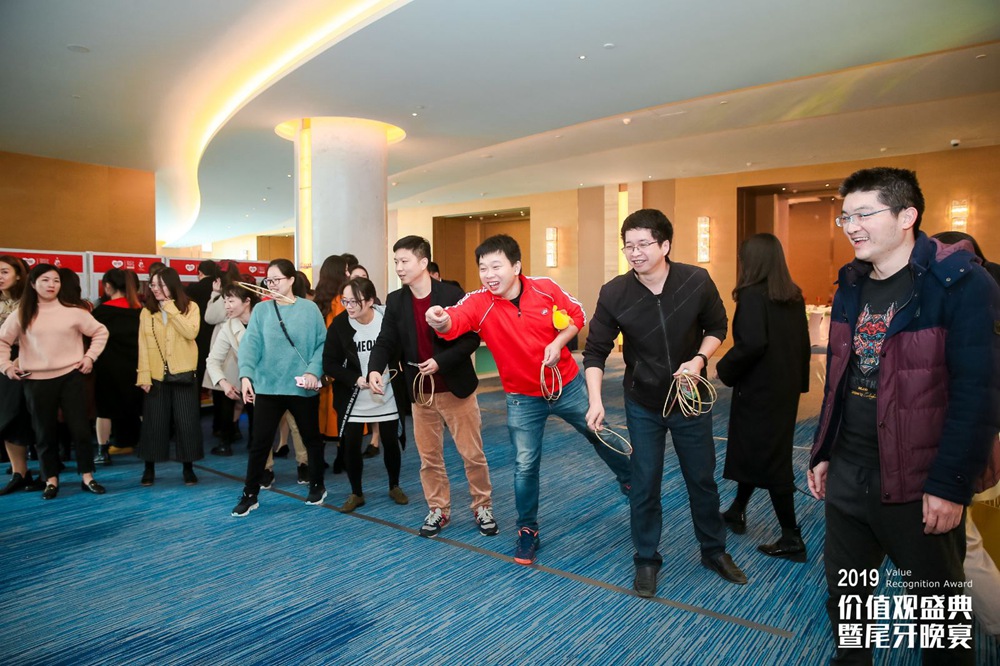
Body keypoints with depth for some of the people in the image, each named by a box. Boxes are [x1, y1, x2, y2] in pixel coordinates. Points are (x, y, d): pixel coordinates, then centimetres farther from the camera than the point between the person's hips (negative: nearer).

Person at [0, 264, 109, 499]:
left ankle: (87, 477, 13)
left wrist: (90, 356, 1)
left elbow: (100, 332, 8)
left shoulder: (73, 311, 0)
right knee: (45, 432, 8)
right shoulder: (21, 315, 4)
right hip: (36, 381, 1)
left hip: (70, 377, -1)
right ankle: (51, 480, 21)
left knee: (80, 428, 1)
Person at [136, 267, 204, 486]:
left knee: (186, 422, 3)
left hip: (183, 374, -1)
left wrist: (170, 309, -14)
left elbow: (191, 332, -18)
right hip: (157, 375, 2)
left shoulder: (190, 307, 0)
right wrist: (144, 375, -6)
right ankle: (149, 468, 20)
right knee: (154, 423, 7)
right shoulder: (147, 312, 5)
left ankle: (188, 468, 15)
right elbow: (143, 345, 1)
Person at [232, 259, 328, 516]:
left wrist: (314, 371, -18)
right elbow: (250, 344, -7)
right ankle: (250, 495, 18)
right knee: (260, 442, 3)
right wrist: (246, 375, -21)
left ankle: (317, 486, 33)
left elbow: (322, 344, -5)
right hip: (267, 386, 1)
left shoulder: (310, 308, -2)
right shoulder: (261, 310, 1)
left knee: (311, 438, 14)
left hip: (303, 387, 0)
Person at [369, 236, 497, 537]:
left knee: (473, 454, 6)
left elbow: (472, 338, -12)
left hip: (456, 388, -3)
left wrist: (441, 361, -22)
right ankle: (438, 510, 29)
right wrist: (375, 369, -21)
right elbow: (386, 341, -2)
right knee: (429, 457, 13)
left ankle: (482, 508, 24)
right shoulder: (395, 301, 2)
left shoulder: (453, 295, -11)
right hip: (420, 391, 4)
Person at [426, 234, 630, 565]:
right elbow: (454, 321, -38)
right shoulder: (479, 303, -18)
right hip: (523, 398, -1)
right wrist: (440, 321, -62)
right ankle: (527, 531, 27)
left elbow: (577, 315, -1)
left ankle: (628, 479, 51)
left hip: (567, 385, 1)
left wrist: (558, 342, -19)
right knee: (525, 466, 5)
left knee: (600, 435, 20)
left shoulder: (545, 288, -15)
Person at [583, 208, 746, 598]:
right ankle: (646, 560, 28)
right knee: (644, 485, 8)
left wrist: (699, 359, -19)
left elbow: (717, 328, 0)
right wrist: (596, 400, -24)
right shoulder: (614, 294, -17)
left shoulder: (697, 281, -16)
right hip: (643, 404, -1)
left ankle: (714, 551, 38)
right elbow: (595, 352, -12)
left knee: (702, 479, 16)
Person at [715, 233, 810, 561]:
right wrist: (799, 381, 18)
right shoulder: (794, 295, 6)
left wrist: (724, 369, -13)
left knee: (766, 459, 3)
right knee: (763, 452, 20)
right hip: (786, 388, 8)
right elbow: (803, 342, 10)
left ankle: (792, 538, 11)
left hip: (759, 389, -8)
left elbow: (753, 343, -27)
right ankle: (737, 511, 36)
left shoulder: (752, 294, -17)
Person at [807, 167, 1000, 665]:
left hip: (918, 484, -6)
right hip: (846, 475, 6)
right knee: (844, 590, 19)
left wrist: (951, 485, -19)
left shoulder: (960, 284, -14)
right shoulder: (851, 286, 7)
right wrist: (822, 452, 13)